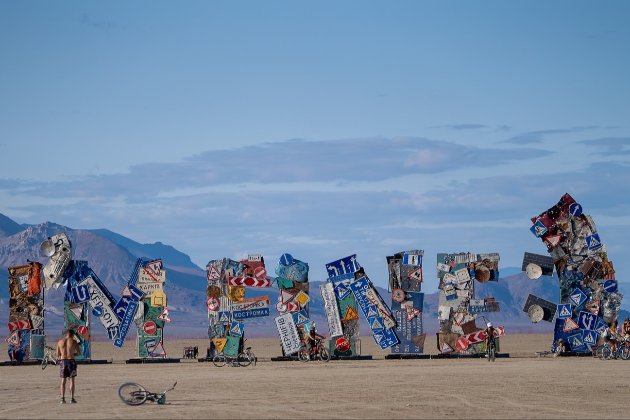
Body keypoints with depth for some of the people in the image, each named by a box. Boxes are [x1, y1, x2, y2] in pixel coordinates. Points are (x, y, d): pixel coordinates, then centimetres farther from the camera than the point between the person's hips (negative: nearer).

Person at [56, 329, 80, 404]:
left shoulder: (60, 342, 4)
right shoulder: (73, 342, -4)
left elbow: (58, 354, 7)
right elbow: (78, 352, -2)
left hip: (62, 361, 2)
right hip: (71, 361, -2)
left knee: (63, 381, 8)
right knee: (72, 380, 4)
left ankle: (62, 398, 3)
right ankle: (72, 398, 1)